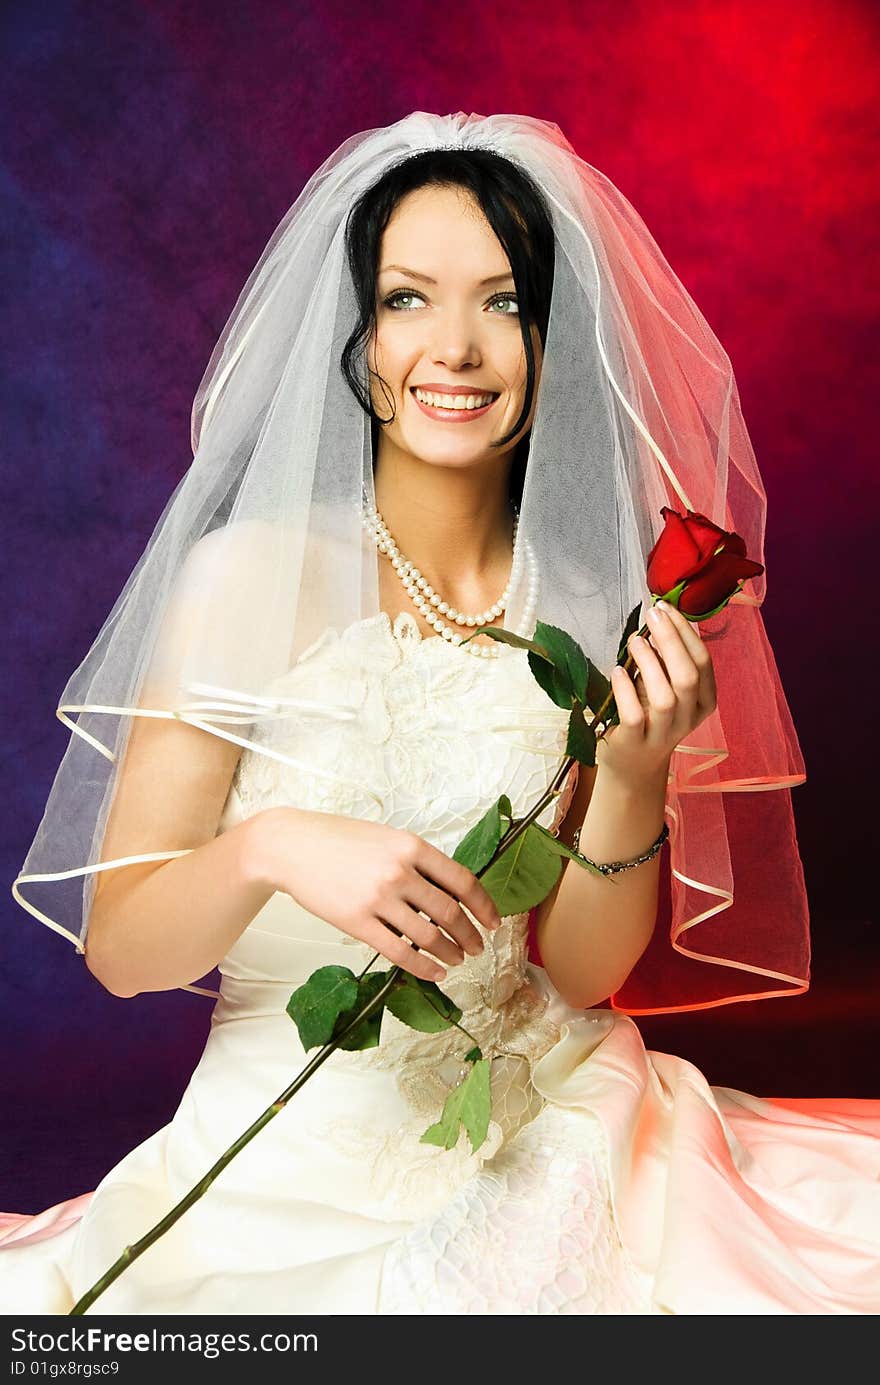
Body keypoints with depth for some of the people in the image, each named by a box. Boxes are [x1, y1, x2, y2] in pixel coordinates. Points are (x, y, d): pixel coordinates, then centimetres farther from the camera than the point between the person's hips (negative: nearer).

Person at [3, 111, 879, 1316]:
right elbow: (118, 950, -9)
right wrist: (268, 849, -28)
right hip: (290, 1164, -1)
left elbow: (584, 969, 1)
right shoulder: (249, 576, -11)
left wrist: (636, 778, -16)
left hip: (534, 1149, 2)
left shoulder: (591, 610, -2)